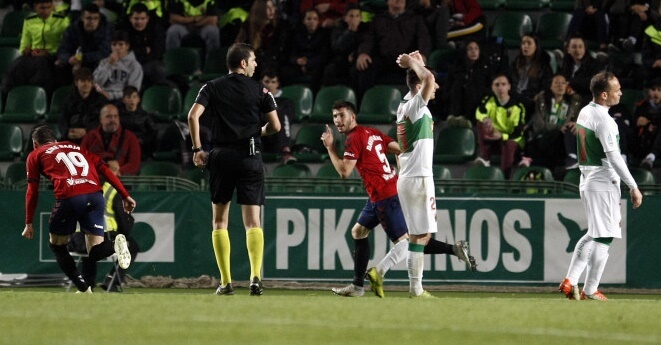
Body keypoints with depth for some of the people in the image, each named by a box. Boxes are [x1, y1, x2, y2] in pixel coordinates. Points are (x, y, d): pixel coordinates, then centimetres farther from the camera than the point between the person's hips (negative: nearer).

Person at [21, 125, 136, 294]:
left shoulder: (35, 155, 22)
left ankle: (84, 289, 4)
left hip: (69, 197, -4)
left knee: (57, 245, 17)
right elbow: (104, 169, 21)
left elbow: (32, 191, 15)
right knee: (96, 252, 8)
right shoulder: (76, 148, 32)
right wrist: (125, 196, 17)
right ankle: (117, 245, -24)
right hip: (95, 195, 4)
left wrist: (29, 223, 19)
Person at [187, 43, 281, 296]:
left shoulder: (212, 88, 5)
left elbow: (193, 116, -8)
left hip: (221, 157, 1)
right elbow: (275, 126, -2)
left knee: (220, 222, 9)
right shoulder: (259, 90, 2)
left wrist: (197, 149, -2)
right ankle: (256, 276, -17)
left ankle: (226, 282, 4)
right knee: (253, 222, 0)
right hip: (250, 157, -1)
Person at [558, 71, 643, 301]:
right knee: (603, 237, -1)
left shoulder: (584, 112, 9)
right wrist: (633, 187, -21)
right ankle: (590, 291, 3)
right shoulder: (604, 120, -19)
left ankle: (570, 281, 11)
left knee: (594, 234, 18)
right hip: (604, 184, -9)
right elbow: (614, 158, -24)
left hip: (586, 181, 9)